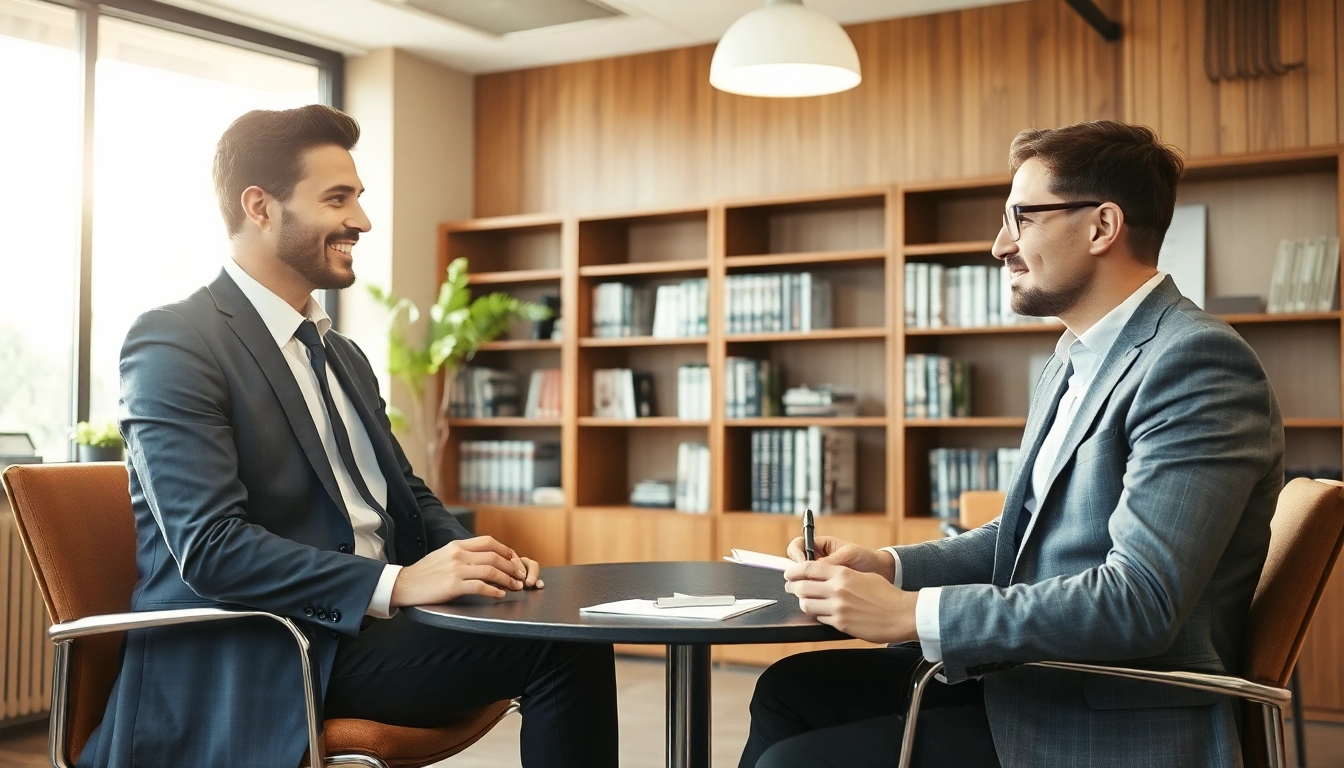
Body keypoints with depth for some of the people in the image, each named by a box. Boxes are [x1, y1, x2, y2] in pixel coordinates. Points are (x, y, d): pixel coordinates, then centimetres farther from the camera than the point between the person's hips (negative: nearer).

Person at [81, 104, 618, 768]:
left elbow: (409, 496, 20)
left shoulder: (345, 357, 19)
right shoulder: (173, 341, -8)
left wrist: (477, 560, -2)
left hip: (368, 632, 8)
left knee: (573, 645, -14)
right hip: (249, 661, -8)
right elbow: (209, 546, -19)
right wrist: (397, 583, -26)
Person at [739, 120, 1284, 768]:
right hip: (1030, 668, 9)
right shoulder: (1075, 357, 13)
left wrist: (911, 613, -25)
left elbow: (1139, 601, -28)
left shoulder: (1197, 362, -19)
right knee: (790, 690, 6)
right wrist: (887, 566, 0)